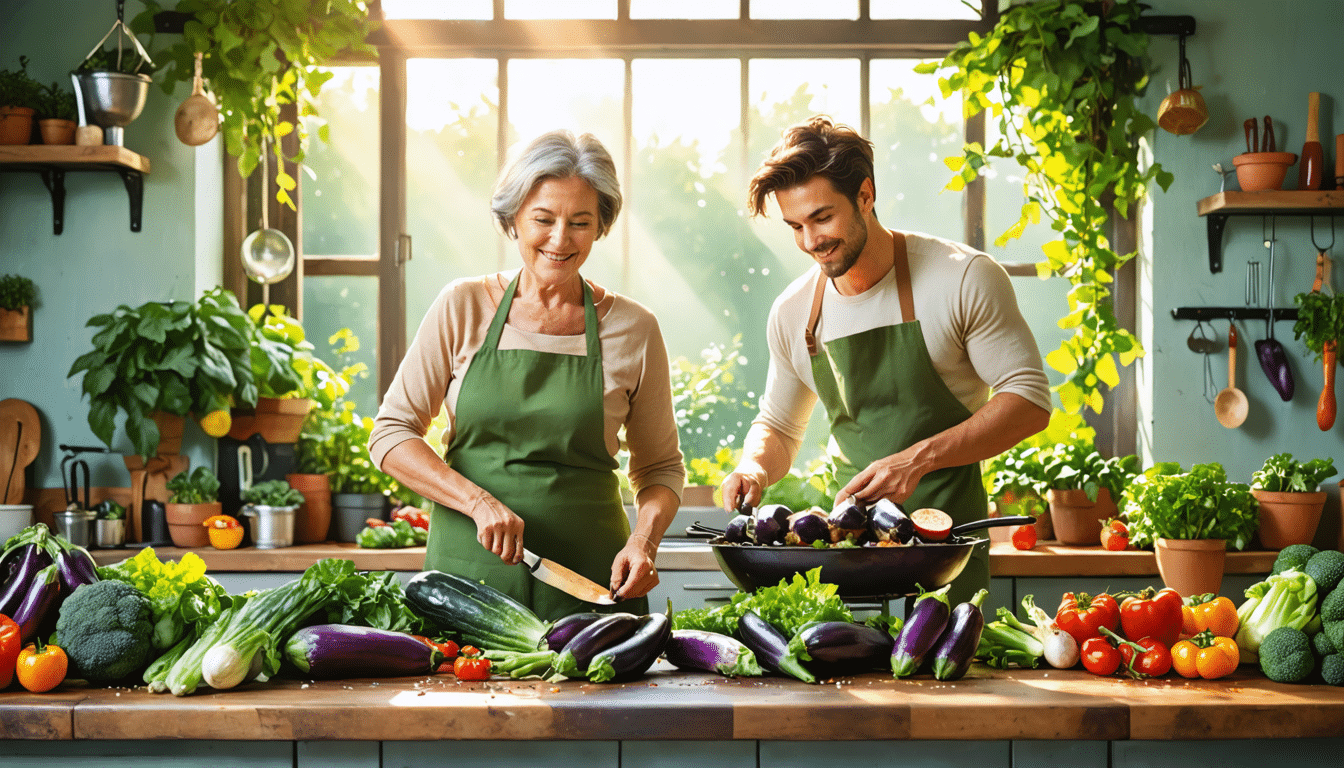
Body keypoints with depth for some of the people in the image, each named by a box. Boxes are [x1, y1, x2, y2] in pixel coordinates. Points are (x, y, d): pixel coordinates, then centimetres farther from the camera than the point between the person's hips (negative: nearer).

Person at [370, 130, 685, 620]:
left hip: (590, 583, 0)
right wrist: (479, 502, -13)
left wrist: (644, 540, -8)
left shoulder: (633, 330, 2)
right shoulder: (462, 308, 2)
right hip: (467, 573, 0)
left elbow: (660, 467, 12)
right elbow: (390, 434, 2)